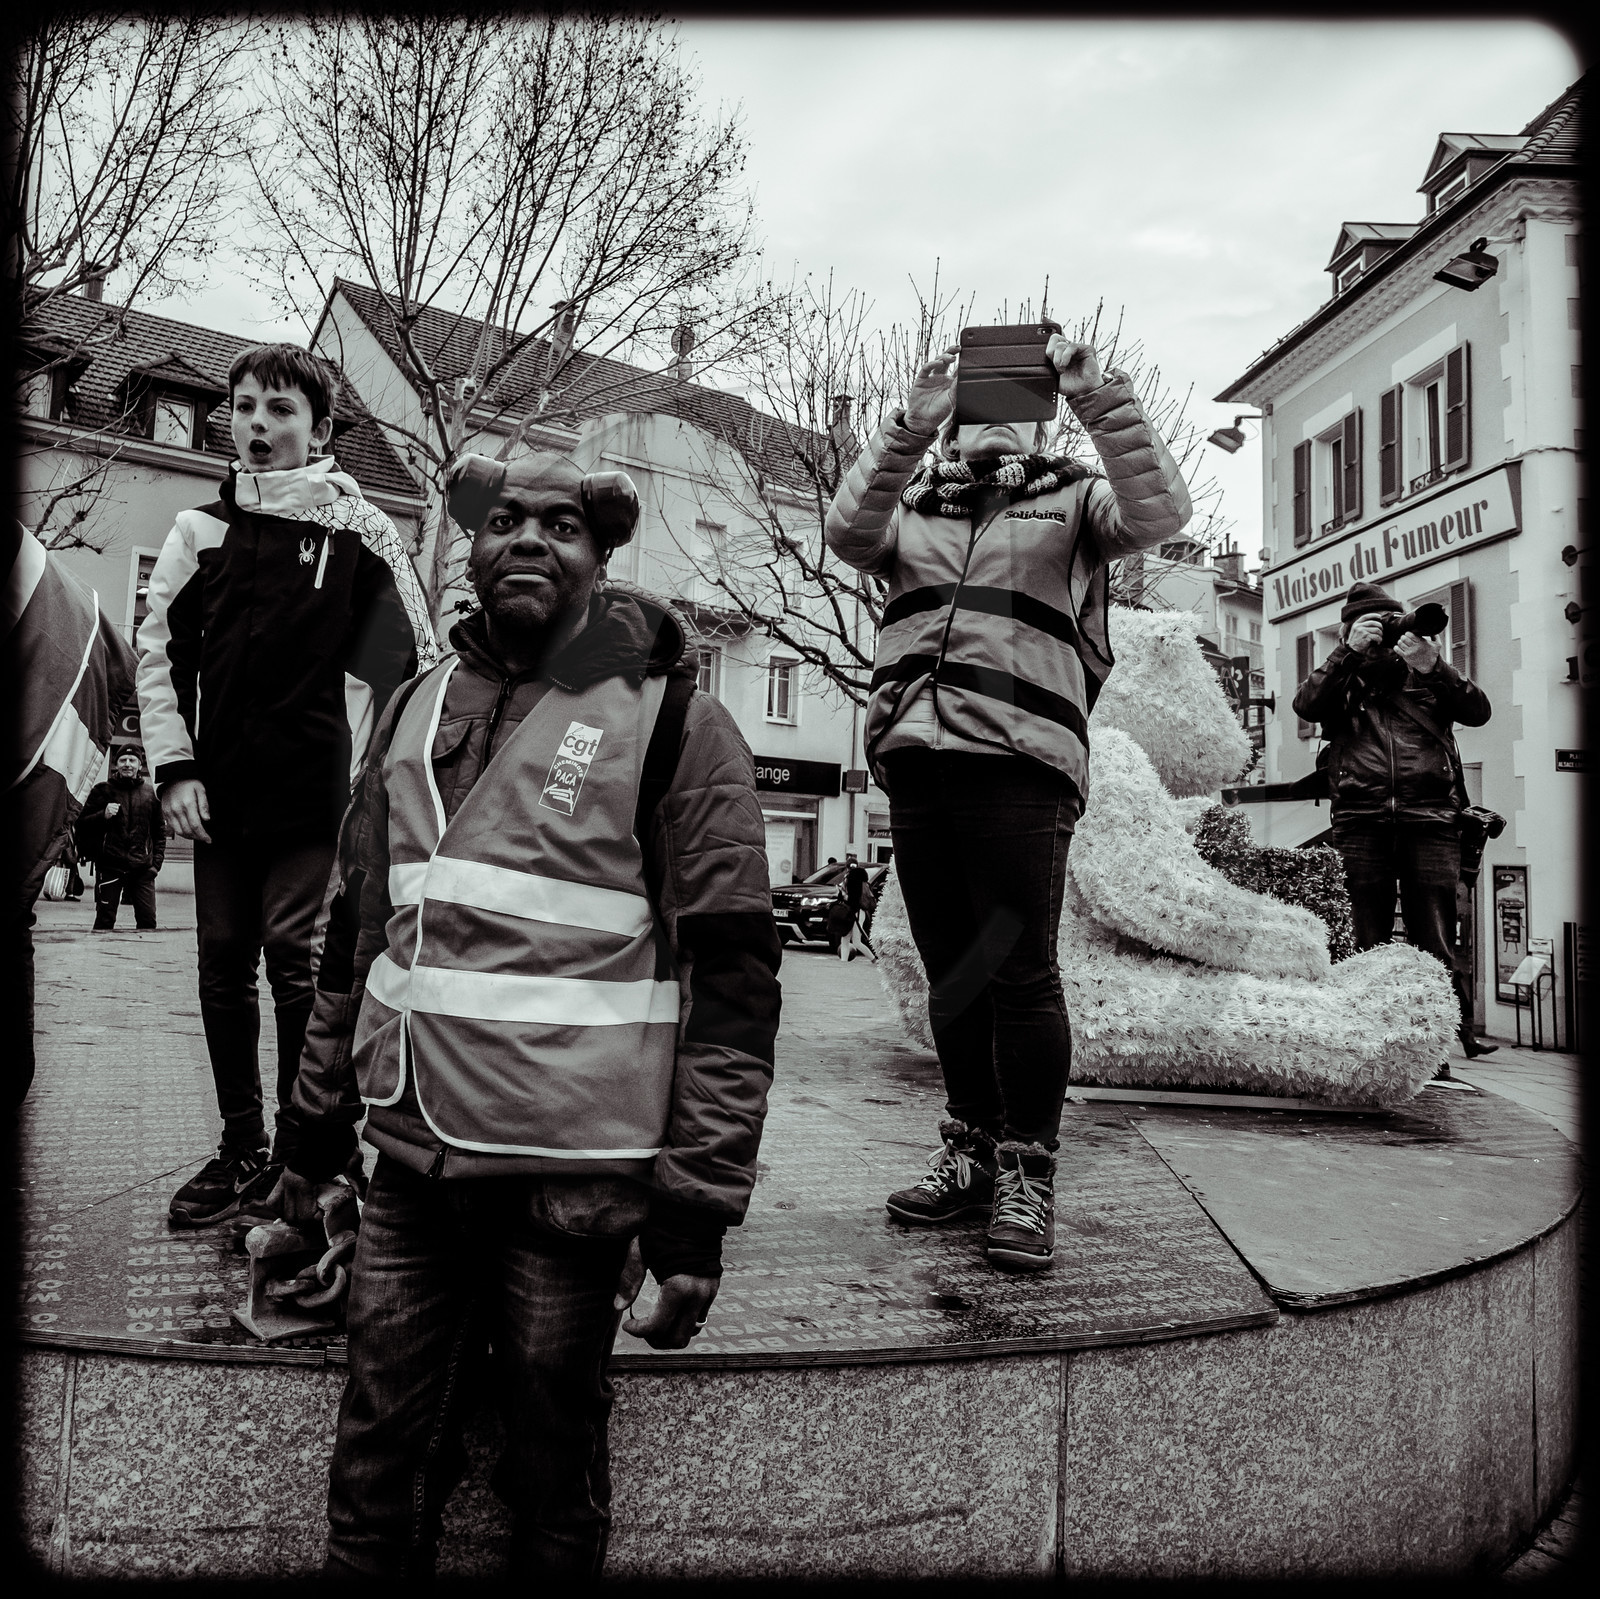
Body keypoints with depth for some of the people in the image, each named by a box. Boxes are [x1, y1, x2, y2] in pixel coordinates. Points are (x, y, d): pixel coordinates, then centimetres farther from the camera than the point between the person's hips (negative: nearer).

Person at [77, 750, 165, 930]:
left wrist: (156, 862, 7)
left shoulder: (151, 794, 13)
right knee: (105, 919, -4)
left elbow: (159, 832, 17)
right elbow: (82, 824, 7)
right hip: (109, 865, -1)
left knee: (148, 920, -6)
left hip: (142, 868, 1)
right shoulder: (102, 791, 9)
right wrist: (103, 815, -13)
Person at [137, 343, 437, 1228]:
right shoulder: (200, 530, 10)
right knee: (224, 965, 8)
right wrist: (174, 767, 3)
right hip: (220, 791, 4)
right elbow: (159, 652, 12)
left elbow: (410, 659, 2)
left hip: (316, 792, -4)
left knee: (298, 964, -4)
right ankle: (241, 1147, 21)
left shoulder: (358, 529, 1)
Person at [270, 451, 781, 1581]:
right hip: (411, 1158, 5)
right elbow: (358, 933, 16)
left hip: (573, 1178, -4)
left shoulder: (674, 724, -8)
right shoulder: (416, 710, 9)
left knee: (553, 1469, 13)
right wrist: (314, 1126, 17)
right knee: (378, 1461, 16)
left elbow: (731, 978, -10)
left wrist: (697, 1209, -12)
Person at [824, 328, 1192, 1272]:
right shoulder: (913, 504, 19)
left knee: (1020, 970, -7)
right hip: (915, 755, 4)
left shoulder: (1072, 499, 13)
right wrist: (911, 425, -11)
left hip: (1020, 756, -4)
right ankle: (972, 1149, 22)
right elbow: (849, 533, -2)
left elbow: (1160, 512, -6)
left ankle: (1028, 1172, 4)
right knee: (950, 968, 10)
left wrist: (1102, 399, -12)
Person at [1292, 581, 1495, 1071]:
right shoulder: (1342, 678, 18)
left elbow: (1478, 712, 6)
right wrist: (1349, 651, -6)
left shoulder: (1428, 674, 20)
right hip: (1361, 823, 0)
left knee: (1436, 943, -5)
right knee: (1368, 943, 2)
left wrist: (1432, 666, -7)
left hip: (1429, 821, 0)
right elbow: (1305, 705, -3)